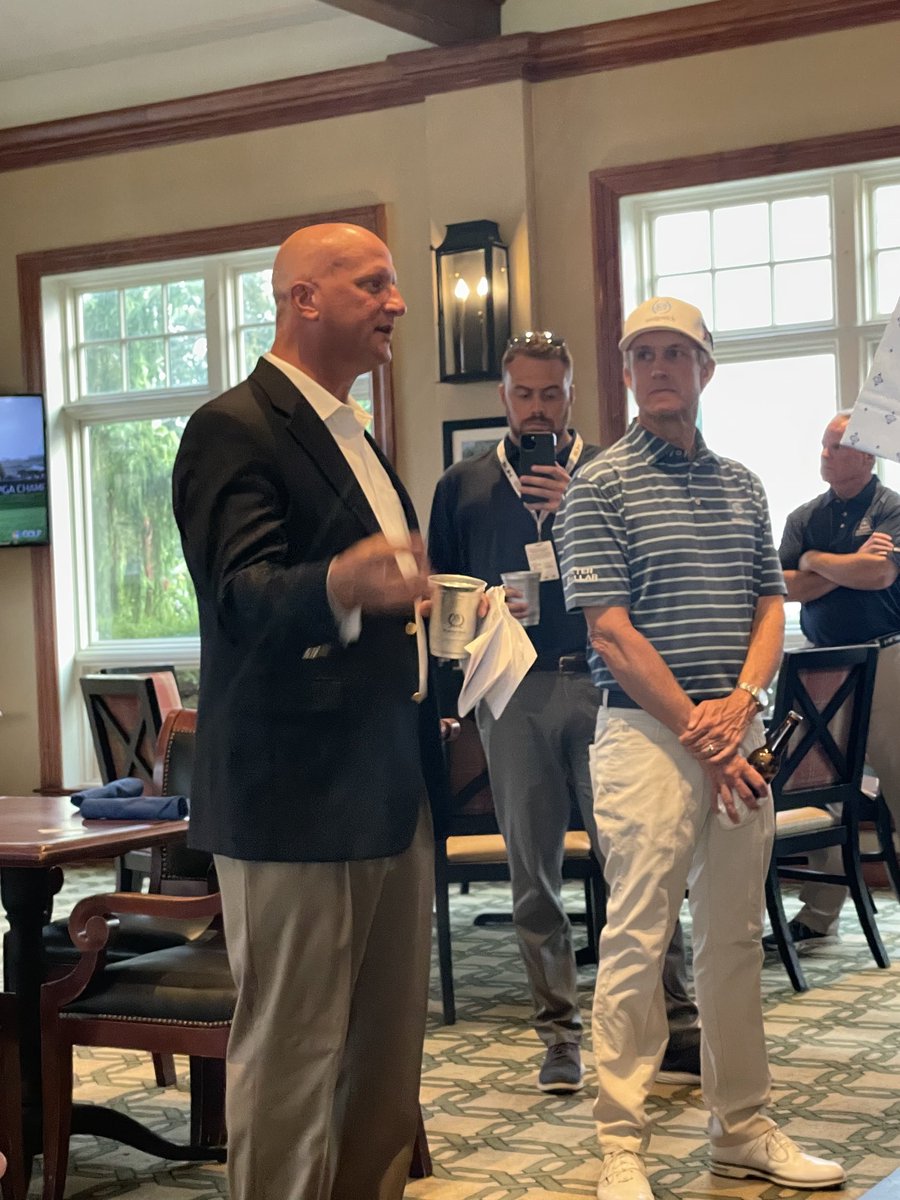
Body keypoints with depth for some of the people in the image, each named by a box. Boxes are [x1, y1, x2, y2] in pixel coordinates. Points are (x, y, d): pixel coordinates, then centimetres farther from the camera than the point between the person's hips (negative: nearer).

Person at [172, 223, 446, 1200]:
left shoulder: (353, 438, 19)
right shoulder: (233, 430, -10)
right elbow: (241, 598, -24)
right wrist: (343, 583, -42)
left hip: (388, 790, 9)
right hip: (295, 794, -9)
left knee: (389, 1051, 13)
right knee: (292, 1056, -3)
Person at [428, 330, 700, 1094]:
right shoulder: (463, 487, 13)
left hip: (600, 684, -2)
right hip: (513, 694, 2)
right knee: (532, 869, 5)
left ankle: (675, 1021, 1)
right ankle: (559, 1030, 13)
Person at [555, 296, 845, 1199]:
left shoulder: (740, 485, 15)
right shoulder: (600, 485, -3)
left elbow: (770, 607, 11)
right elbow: (610, 631, -10)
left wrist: (741, 701, -8)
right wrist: (699, 730, -14)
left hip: (736, 730, 6)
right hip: (646, 733, -5)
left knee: (735, 939, 11)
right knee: (636, 942, -4)